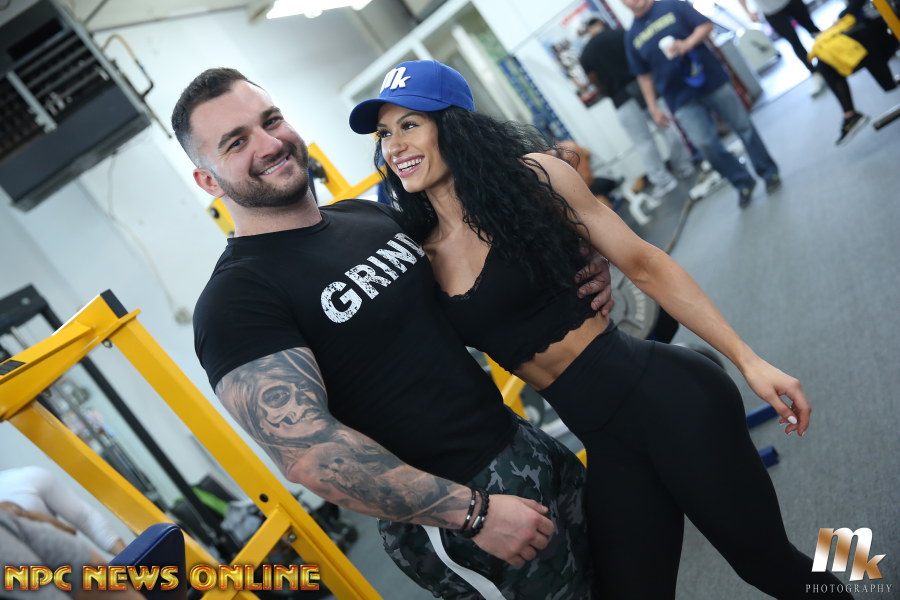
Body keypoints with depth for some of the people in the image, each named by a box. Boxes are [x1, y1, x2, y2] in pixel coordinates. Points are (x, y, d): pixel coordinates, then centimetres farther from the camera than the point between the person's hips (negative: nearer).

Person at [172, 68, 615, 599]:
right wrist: (472, 512, -23)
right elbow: (306, 451, -25)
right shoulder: (236, 296, -16)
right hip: (448, 515, -7)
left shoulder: (370, 214, 8)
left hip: (526, 443, 8)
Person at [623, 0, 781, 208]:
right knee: (704, 143, -9)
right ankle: (743, 183, 9)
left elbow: (705, 25, -3)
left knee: (743, 125, 4)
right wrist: (653, 107, 5)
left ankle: (769, 172, 22)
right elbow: (644, 75, 8)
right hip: (681, 100, 1)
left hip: (711, 79, -1)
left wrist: (687, 44, -20)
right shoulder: (632, 37, 5)